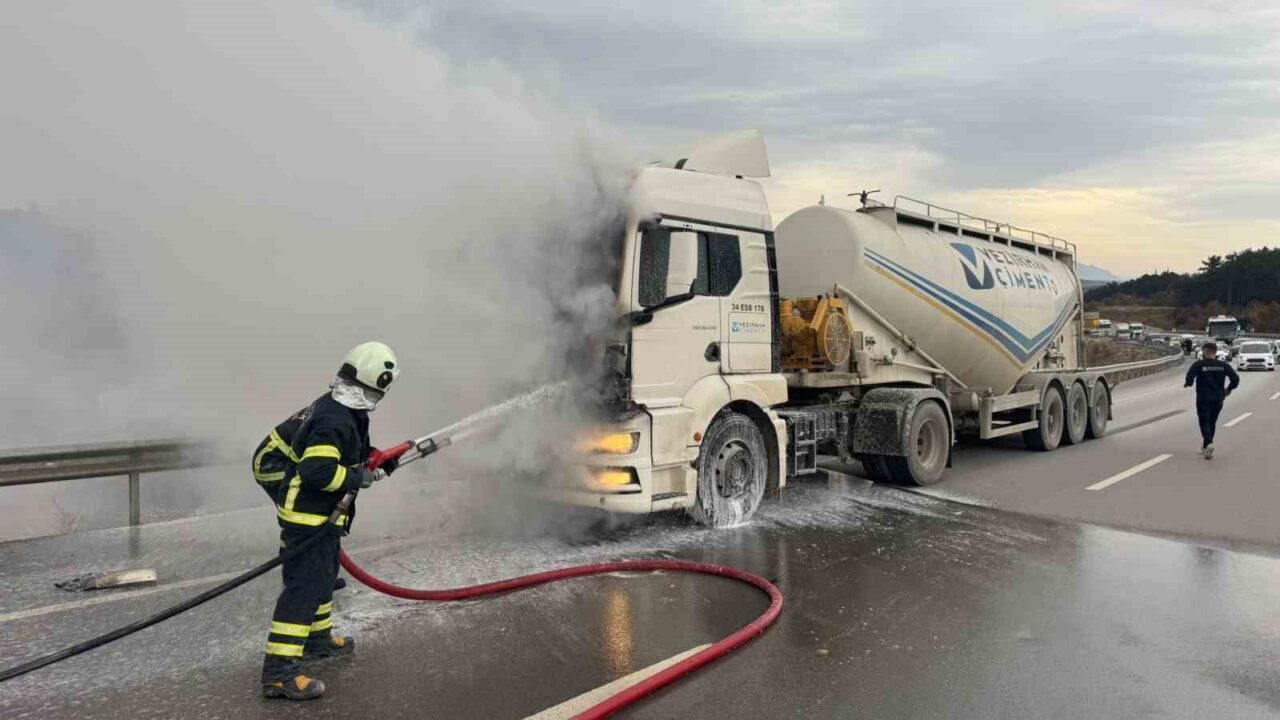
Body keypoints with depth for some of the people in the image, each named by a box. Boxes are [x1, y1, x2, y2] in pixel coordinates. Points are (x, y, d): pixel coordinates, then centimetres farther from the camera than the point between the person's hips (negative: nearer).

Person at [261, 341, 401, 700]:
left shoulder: (339, 408, 6)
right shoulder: (335, 420, -26)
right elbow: (318, 471, -33)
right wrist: (360, 477, -21)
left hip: (322, 516, 11)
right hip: (308, 517, -11)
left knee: (324, 576, 24)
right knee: (304, 586, -9)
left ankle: (318, 638, 43)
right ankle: (279, 671, -5)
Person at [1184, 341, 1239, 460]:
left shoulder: (1199, 364, -10)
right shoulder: (1223, 365, 1)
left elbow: (1190, 376, -24)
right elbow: (1235, 379, -3)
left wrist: (1189, 383, -2)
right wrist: (1229, 389, 13)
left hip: (1203, 400, -4)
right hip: (1218, 400, 4)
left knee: (1204, 422, 1)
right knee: (1212, 423, 17)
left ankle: (1209, 444, -24)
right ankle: (1205, 447, 28)